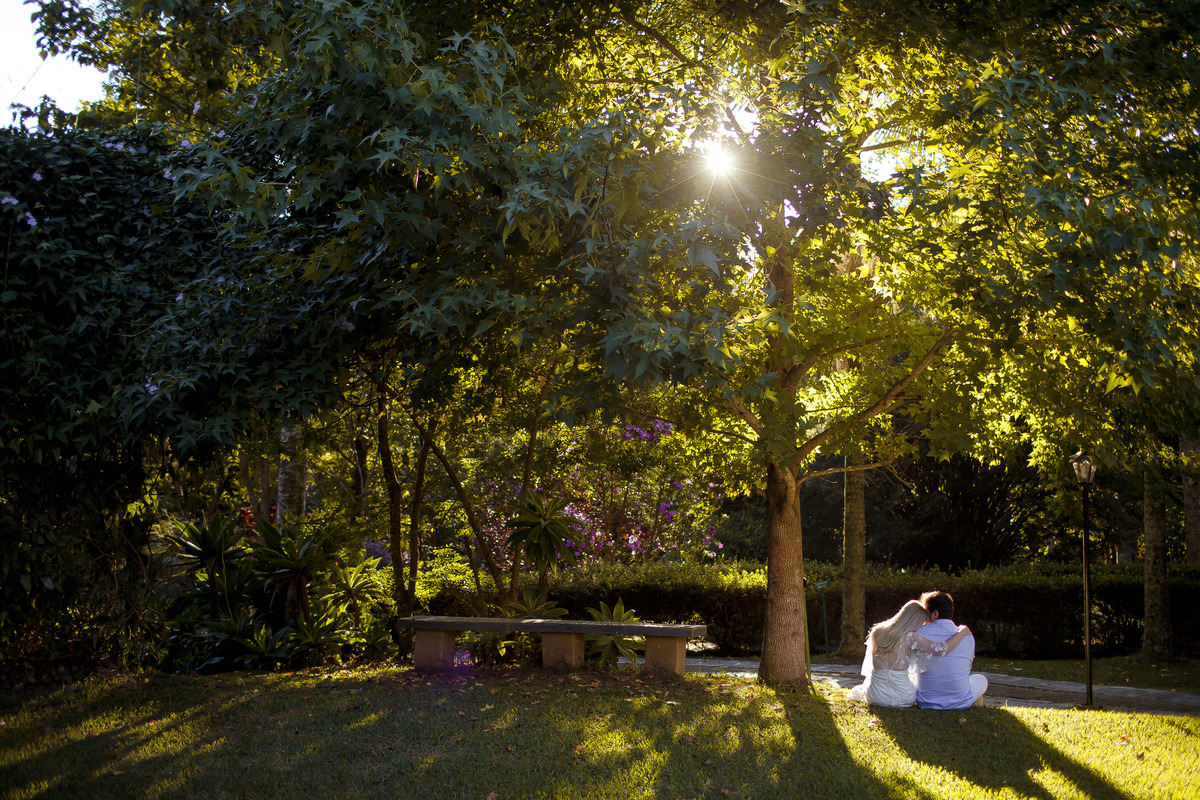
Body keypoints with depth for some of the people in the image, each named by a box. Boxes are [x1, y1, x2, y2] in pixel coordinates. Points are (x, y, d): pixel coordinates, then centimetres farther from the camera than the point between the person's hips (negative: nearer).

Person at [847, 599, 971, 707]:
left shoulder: (876, 632, -1)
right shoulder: (909, 637, -16)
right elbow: (943, 648, -19)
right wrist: (962, 632, -4)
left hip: (875, 696, 4)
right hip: (902, 699, -4)